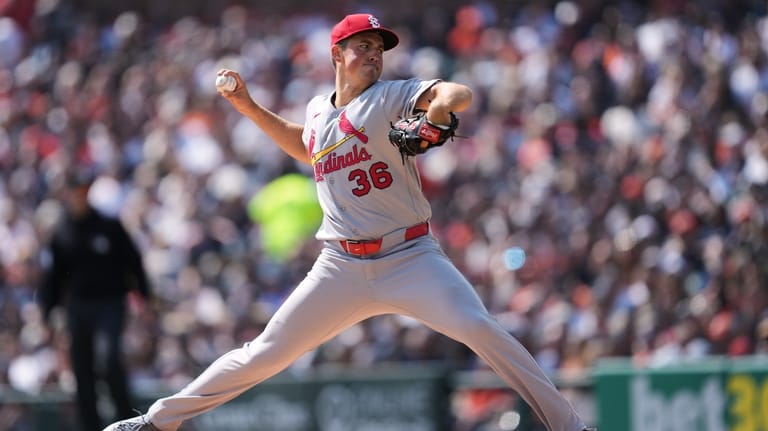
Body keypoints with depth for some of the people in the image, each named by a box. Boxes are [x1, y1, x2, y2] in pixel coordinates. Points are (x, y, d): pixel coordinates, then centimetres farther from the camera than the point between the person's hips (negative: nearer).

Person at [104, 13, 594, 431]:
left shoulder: (392, 96, -5)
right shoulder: (319, 109, 10)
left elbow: (460, 95, -23)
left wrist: (439, 107, -46)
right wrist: (249, 107, 25)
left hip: (411, 257, -3)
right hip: (341, 268, 3)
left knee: (478, 328, -25)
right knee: (265, 354, 4)